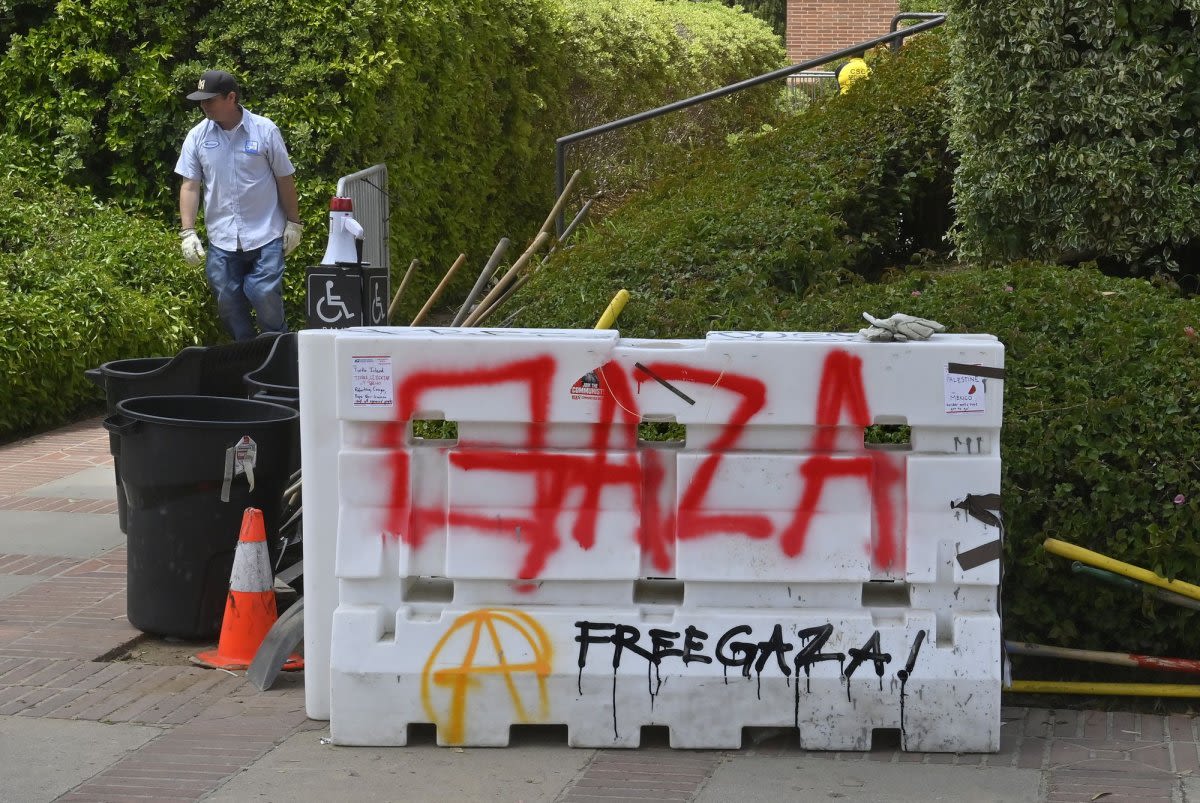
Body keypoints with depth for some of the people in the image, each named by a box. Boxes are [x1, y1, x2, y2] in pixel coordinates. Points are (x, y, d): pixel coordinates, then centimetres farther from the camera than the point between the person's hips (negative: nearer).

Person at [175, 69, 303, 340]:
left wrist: (293, 223, 3)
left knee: (266, 298, -10)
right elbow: (190, 186, 4)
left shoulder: (265, 130, -3)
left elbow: (285, 179, 3)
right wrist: (188, 232, -3)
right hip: (221, 238, 3)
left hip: (265, 236, -3)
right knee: (228, 305, 5)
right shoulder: (198, 136, 3)